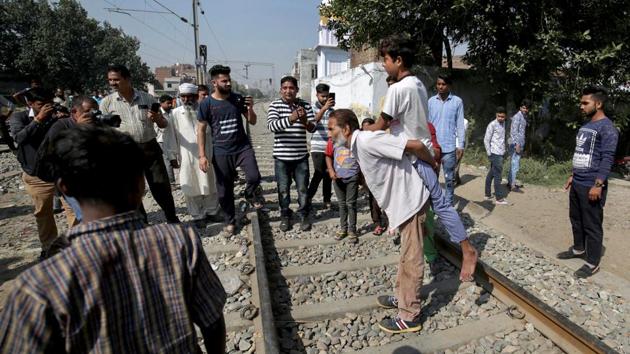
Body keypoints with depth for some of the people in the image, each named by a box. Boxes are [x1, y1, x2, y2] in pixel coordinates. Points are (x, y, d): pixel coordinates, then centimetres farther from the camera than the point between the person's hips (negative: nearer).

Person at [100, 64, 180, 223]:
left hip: (150, 148, 0)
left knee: (161, 187, 4)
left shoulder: (147, 98, 3)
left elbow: (164, 124, 8)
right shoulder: (106, 102, 2)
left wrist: (158, 119, -12)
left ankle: (172, 219, 20)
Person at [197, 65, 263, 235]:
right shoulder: (206, 104, -4)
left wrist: (250, 109, -14)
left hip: (243, 147, 1)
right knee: (224, 190, 7)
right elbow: (201, 130, -1)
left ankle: (249, 194, 17)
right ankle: (230, 221, 27)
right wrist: (202, 155, -7)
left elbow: (253, 122, 7)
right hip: (221, 152, -1)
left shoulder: (238, 99, 1)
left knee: (254, 177, -19)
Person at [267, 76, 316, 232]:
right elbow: (271, 126, -18)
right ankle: (285, 216, 27)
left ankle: (304, 216, 25)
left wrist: (305, 121, -24)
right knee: (283, 189, 9)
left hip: (301, 155, 1)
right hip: (282, 156, -1)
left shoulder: (305, 105, 3)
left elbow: (313, 128, -1)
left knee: (303, 188, 7)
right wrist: (290, 119, -33)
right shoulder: (275, 105, -3)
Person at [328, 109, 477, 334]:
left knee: (411, 260, 2)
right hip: (402, 202, 10)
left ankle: (409, 317, 17)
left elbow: (415, 145, -22)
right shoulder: (358, 146, 7)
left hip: (410, 201, -10)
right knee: (406, 256, 22)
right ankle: (402, 298, 40)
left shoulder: (366, 140, -23)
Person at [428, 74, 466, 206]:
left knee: (449, 178, 7)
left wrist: (461, 145, -4)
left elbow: (460, 125, 0)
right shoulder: (431, 101, 5)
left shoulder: (457, 101, 0)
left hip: (449, 147, -2)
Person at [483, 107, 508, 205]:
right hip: (495, 154, -8)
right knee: (497, 176, -5)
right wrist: (489, 154, -10)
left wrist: (504, 150, 10)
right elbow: (486, 140, -10)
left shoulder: (503, 123, 12)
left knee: (491, 174, 14)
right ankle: (499, 198, 1)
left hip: (500, 153, 8)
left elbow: (502, 138, 17)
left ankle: (488, 195, 22)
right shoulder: (492, 125, -11)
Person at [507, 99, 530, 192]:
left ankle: (510, 182, 22)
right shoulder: (517, 116, -13)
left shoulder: (524, 117, 16)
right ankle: (512, 185, -2)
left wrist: (521, 145, 18)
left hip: (520, 144, 9)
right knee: (515, 165, -6)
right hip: (515, 144, -9)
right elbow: (513, 131, -19)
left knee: (514, 164, 14)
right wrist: (517, 144, -22)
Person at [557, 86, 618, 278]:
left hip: (591, 186, -9)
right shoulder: (585, 126, 13)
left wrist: (598, 185, -22)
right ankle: (578, 249, 36)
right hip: (577, 184, 9)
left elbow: (607, 159, -18)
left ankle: (593, 263, 12)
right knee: (576, 219, 19)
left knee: (592, 225, 1)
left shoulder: (607, 128, -13)